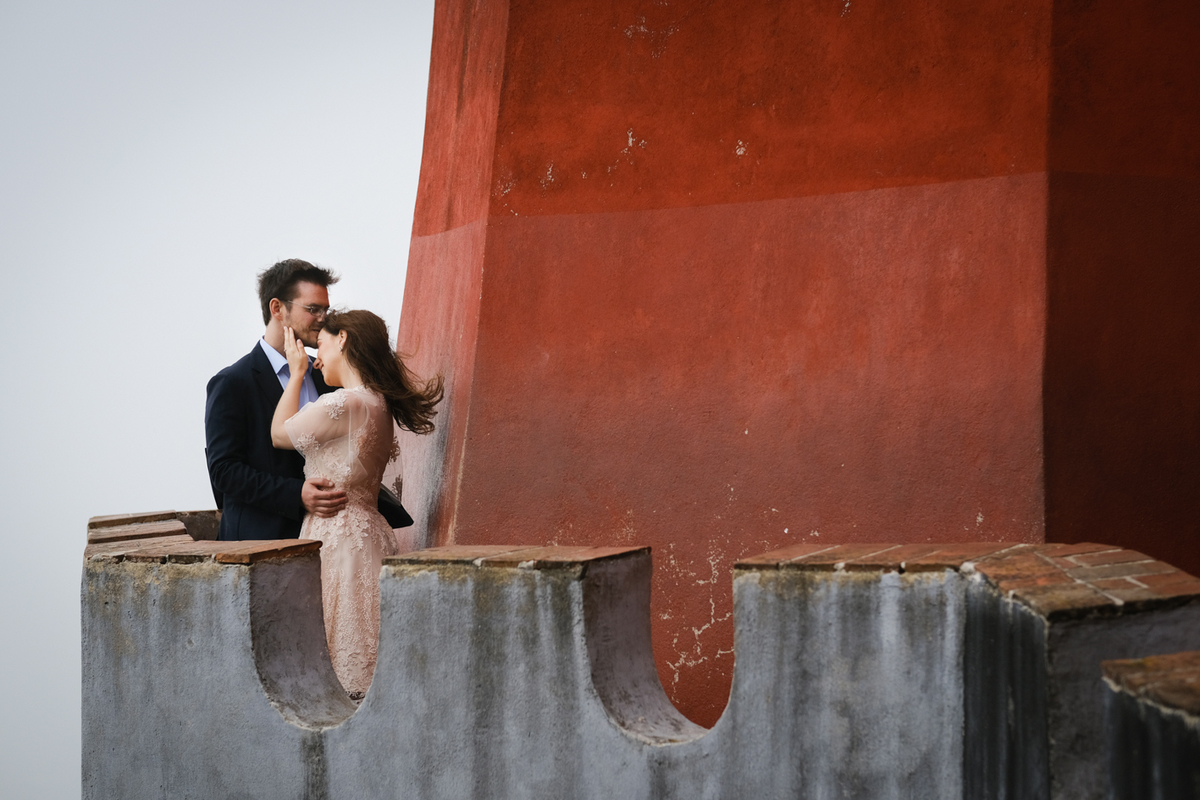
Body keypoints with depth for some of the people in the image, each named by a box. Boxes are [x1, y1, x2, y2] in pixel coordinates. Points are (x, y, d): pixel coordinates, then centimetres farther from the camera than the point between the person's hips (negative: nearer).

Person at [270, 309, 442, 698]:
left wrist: (297, 371, 6)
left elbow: (280, 434, -1)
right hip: (365, 529, 9)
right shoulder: (378, 404, 12)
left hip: (338, 536, -9)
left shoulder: (343, 404, -17)